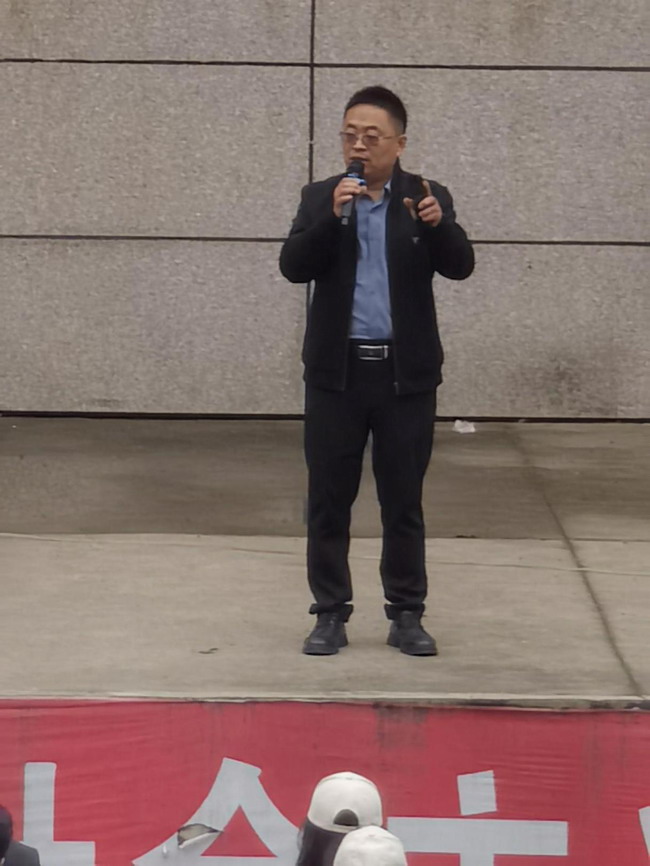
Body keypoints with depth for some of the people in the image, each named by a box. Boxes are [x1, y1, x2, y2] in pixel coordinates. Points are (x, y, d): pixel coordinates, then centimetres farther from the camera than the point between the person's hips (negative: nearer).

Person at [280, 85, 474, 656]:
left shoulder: (427, 199, 2)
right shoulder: (320, 198, 3)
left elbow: (460, 266, -9)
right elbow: (294, 266, -8)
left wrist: (437, 224, -29)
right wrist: (332, 217, -23)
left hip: (405, 373, 0)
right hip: (336, 371, 1)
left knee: (404, 501, 6)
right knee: (329, 500, 4)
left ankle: (407, 615, 14)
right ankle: (331, 614, 12)